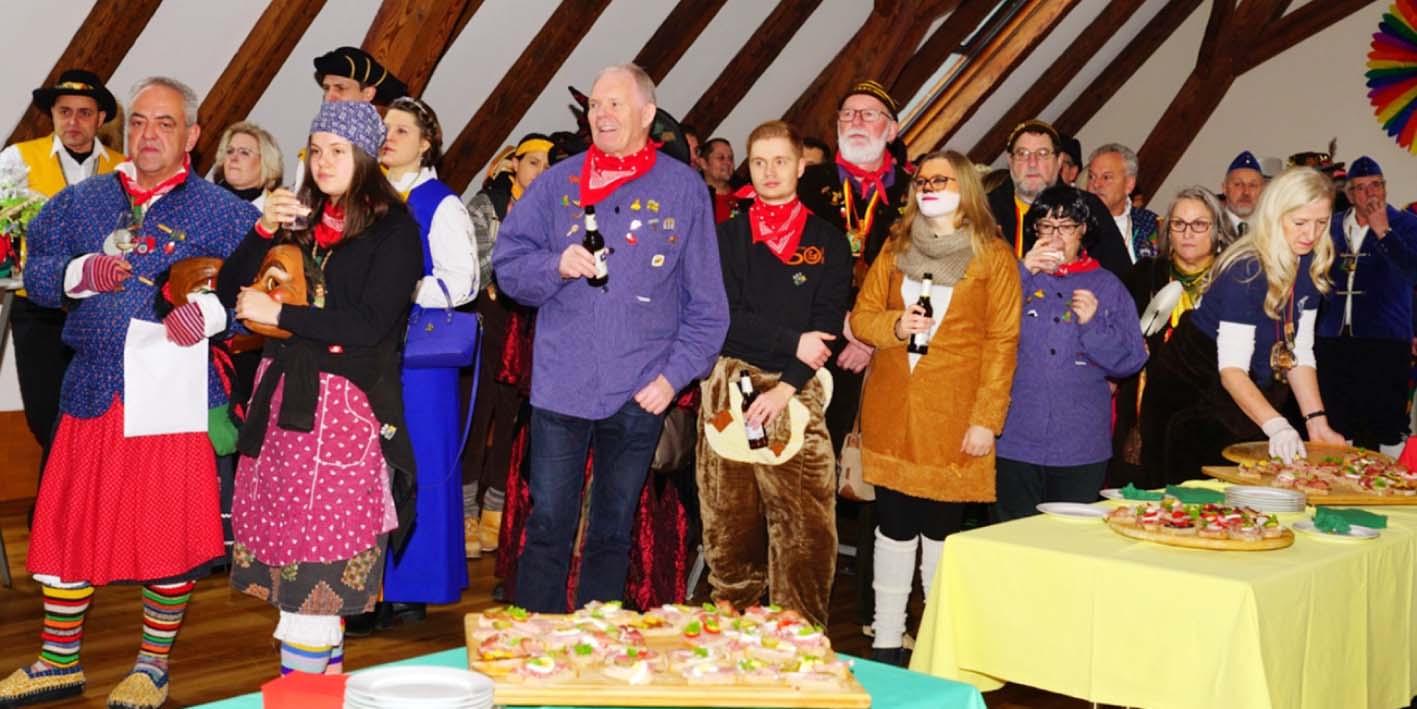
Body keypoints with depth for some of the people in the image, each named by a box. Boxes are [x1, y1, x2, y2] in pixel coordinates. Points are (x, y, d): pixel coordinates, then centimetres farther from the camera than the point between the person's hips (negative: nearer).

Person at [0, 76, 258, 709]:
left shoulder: (221, 211, 3)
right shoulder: (82, 201, 14)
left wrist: (209, 311, -21)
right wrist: (81, 273, -8)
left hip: (174, 393, -3)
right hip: (92, 389, 4)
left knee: (169, 529, 1)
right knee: (66, 521, 8)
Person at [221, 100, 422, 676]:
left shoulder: (393, 229, -3)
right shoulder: (300, 220, 13)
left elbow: (369, 325, -13)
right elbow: (230, 291, 11)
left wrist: (278, 315, -11)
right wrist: (264, 229, -3)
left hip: (347, 404, -6)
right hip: (283, 396, 6)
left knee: (323, 548, -4)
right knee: (280, 534, 6)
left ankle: (307, 672, 6)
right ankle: (319, 665, 17)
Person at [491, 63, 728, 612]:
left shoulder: (684, 188, 3)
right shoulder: (558, 182, 6)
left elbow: (706, 301, 3)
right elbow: (507, 262, 6)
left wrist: (675, 374, -5)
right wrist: (556, 266, -13)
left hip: (640, 393, 0)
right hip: (560, 386, 1)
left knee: (613, 533, 11)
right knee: (548, 528, 2)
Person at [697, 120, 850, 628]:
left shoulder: (828, 243, 10)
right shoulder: (726, 237, 12)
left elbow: (828, 326, 0)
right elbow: (723, 318, -1)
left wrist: (785, 387, -12)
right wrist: (792, 342, -9)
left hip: (798, 397, -1)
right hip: (729, 392, 1)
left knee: (805, 532, -7)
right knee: (728, 528, 3)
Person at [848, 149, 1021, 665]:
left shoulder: (993, 255, 1)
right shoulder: (896, 248, 13)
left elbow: (1002, 342, -3)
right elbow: (861, 316, 13)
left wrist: (986, 418, -10)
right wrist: (894, 325, -10)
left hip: (953, 418, -3)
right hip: (891, 411, 3)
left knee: (941, 531, 1)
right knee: (894, 528, 5)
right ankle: (886, 643, 14)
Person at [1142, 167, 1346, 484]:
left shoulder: (1310, 266, -3)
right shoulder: (1246, 271, -25)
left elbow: (1300, 354, -1)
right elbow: (1232, 369, -30)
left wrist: (1316, 422, -12)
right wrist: (1276, 425, -43)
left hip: (1251, 400, 7)